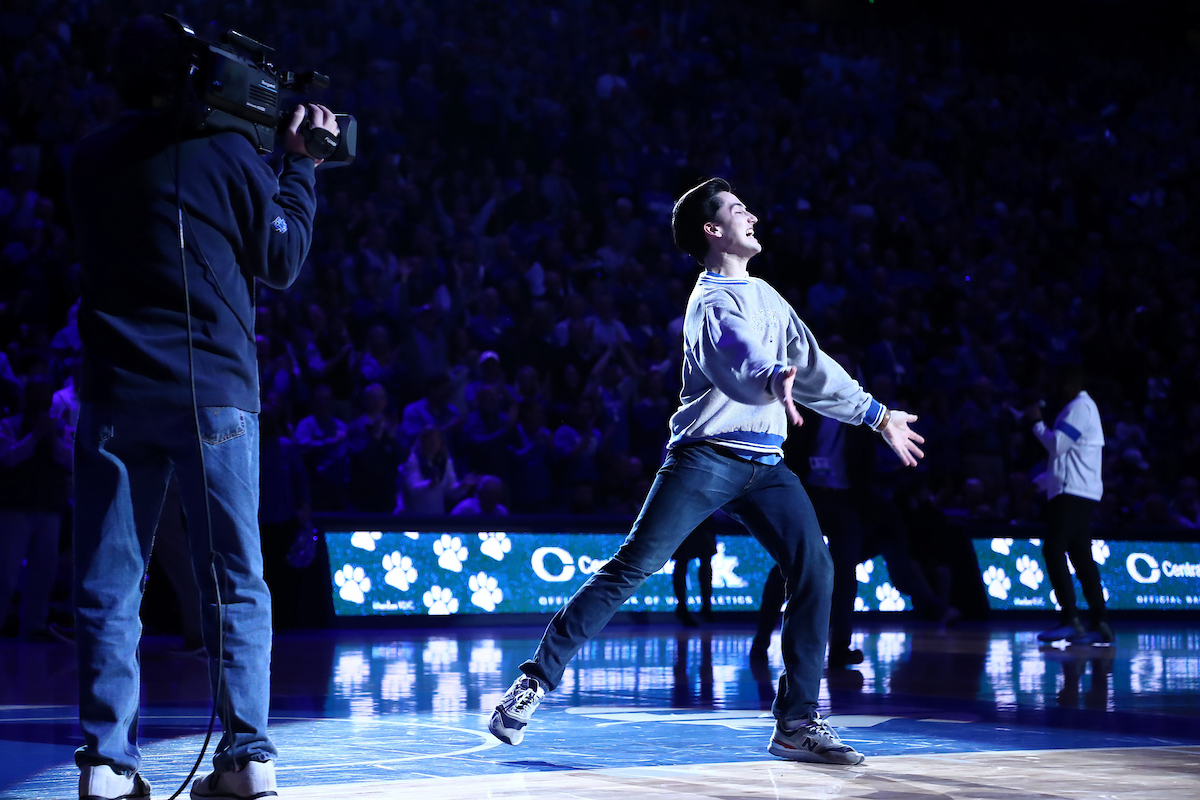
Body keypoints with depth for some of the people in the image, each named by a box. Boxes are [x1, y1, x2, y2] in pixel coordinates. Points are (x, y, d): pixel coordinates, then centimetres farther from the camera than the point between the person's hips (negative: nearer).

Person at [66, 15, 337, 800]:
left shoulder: (90, 160, 7)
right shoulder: (229, 151, -1)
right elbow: (283, 262, 7)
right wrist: (302, 166, 19)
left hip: (116, 395, 2)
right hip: (215, 392, -2)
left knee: (109, 586, 4)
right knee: (235, 582, 4)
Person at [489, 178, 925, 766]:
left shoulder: (765, 294, 22)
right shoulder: (713, 298, -5)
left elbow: (814, 366, 29)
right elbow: (737, 350, -28)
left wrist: (878, 416, 28)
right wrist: (774, 379, -50)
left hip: (765, 463, 7)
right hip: (707, 455, -7)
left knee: (814, 571, -8)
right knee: (634, 567, -12)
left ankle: (796, 721, -2)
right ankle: (537, 679, -3)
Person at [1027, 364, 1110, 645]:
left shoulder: (1078, 408, -10)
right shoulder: (1085, 406, 24)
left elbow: (1057, 445, -15)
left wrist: (1037, 423, 0)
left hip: (1072, 493, -10)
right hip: (1084, 492, 10)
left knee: (1053, 550, -15)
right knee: (1081, 557, 7)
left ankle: (1070, 619, -21)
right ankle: (1100, 623, 3)